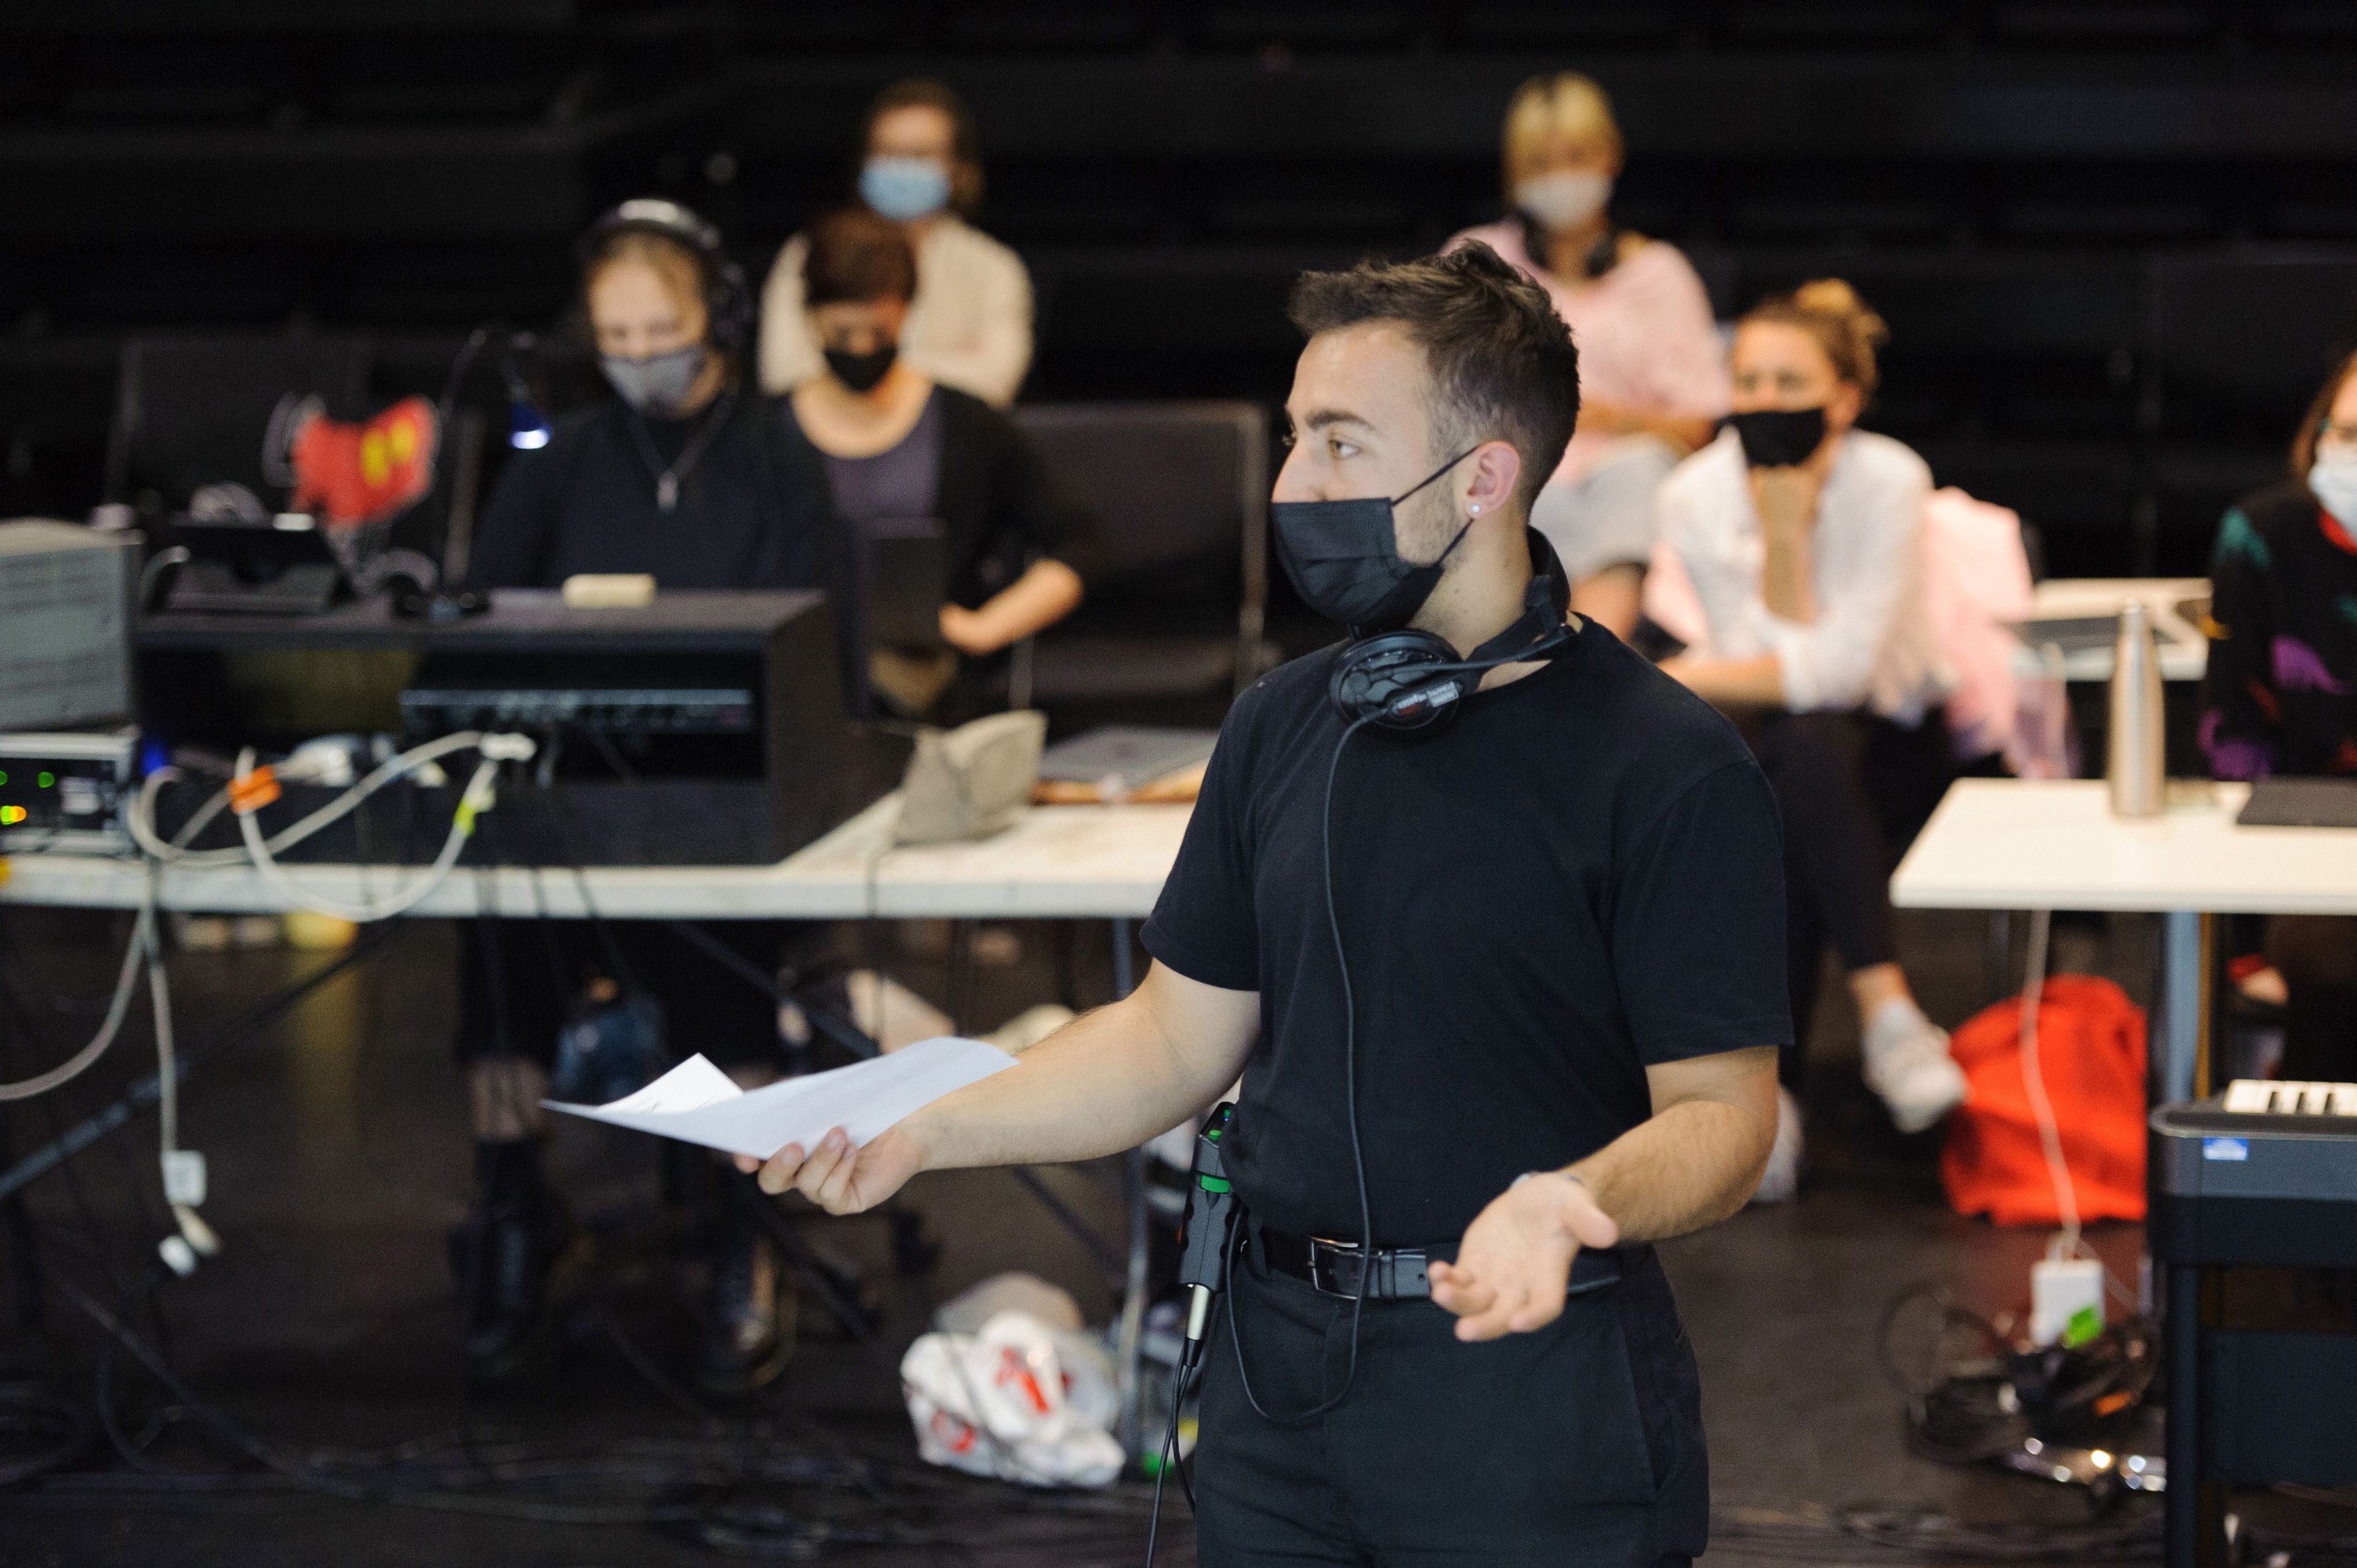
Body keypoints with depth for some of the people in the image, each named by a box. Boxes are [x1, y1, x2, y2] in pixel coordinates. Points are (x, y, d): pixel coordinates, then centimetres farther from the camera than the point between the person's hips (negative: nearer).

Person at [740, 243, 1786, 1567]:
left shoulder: (1672, 770, -11)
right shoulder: (1281, 727, 10)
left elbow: (1719, 1108, -13)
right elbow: (1181, 1035, 13)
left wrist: (1577, 1199, -33)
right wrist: (928, 1131, 2)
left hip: (1529, 1401, -6)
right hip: (1277, 1371, 6)